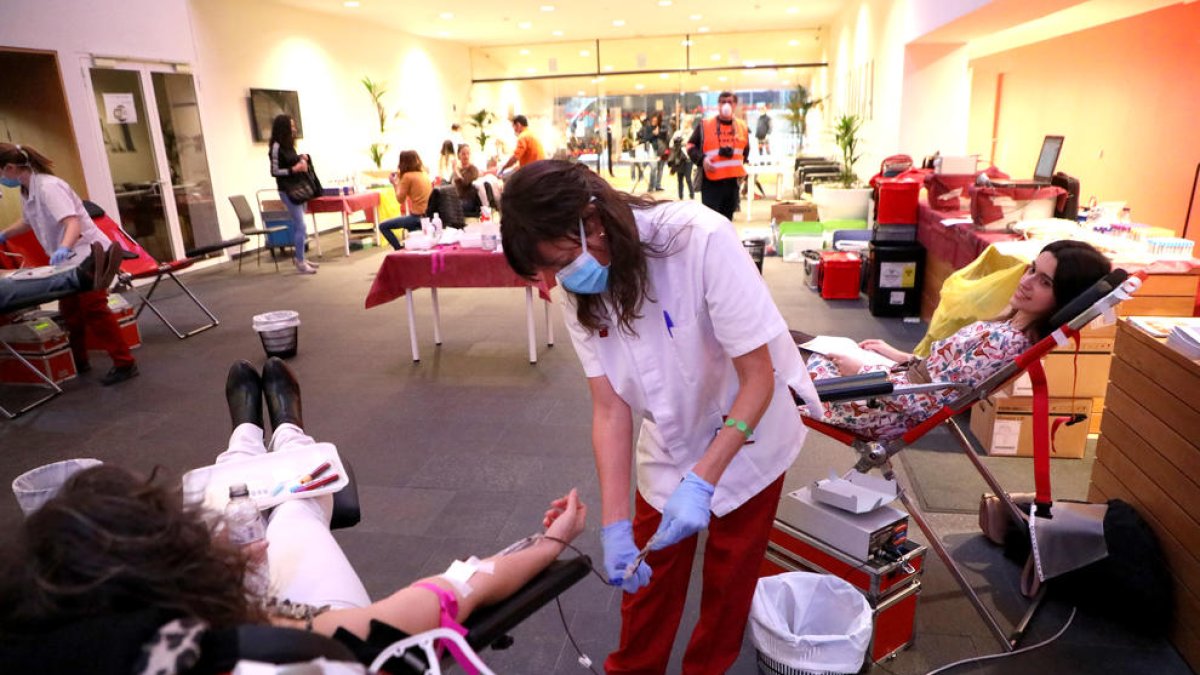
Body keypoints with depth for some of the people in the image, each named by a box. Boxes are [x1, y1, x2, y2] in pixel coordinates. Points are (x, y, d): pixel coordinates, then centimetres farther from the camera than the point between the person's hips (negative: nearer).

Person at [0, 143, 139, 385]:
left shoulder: (48, 187, -20)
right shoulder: (26, 191, 8)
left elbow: (73, 222, -34)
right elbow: (27, 222, 29)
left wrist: (63, 248, -48)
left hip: (89, 255, -10)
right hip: (69, 259, 10)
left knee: (94, 310, -11)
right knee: (70, 311, 14)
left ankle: (125, 364, -8)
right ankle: (78, 362, 27)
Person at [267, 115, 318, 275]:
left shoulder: (288, 145, 12)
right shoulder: (276, 147, -13)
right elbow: (274, 171, -16)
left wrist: (302, 159, 6)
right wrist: (294, 169, -22)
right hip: (287, 190, -9)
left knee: (298, 225, 13)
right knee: (301, 226, -11)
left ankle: (300, 258, 21)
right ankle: (300, 263, -7)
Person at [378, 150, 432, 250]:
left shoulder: (407, 176, -11)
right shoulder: (424, 173, 9)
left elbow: (400, 199, -4)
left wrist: (395, 183, 8)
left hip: (418, 216, -8)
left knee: (383, 226, 0)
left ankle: (400, 250, -1)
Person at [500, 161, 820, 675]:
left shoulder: (701, 240, -33)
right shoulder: (579, 290, -17)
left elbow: (759, 378, -27)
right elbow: (610, 406, -16)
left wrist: (700, 481, -33)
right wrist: (615, 523, -22)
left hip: (748, 433, -3)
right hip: (669, 442, 3)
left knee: (728, 578, 15)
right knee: (648, 572, 13)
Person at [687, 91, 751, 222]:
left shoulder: (742, 127, 11)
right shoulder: (705, 125, -2)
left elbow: (746, 151, 27)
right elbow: (691, 145, 3)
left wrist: (743, 166, 15)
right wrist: (701, 159, -13)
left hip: (732, 182, 5)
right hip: (711, 182, -5)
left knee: (727, 219, 14)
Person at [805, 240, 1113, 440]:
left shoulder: (1004, 342, -29)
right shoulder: (1012, 327, -2)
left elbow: (930, 400, -26)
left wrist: (862, 372, -18)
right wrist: (900, 357, 9)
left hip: (894, 411, -8)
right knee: (818, 356, 17)